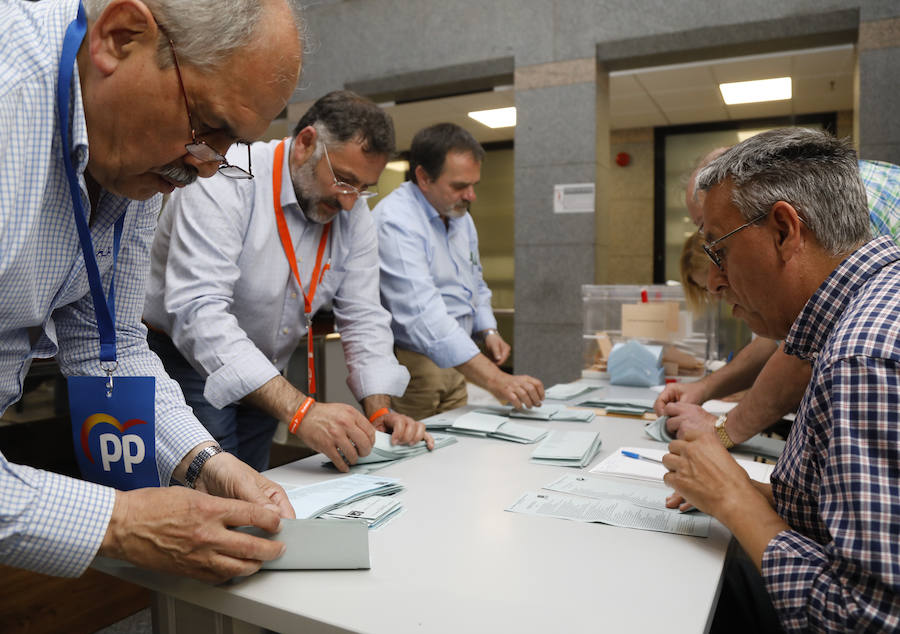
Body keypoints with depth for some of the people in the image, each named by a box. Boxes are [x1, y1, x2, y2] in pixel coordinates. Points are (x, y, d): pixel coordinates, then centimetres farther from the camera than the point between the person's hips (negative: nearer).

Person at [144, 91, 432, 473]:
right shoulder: (225, 182, -23)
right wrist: (300, 410, -42)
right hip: (189, 365, -5)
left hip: (264, 385, 6)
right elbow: (197, 311, -34)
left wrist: (379, 412, -17)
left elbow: (363, 316, -1)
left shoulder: (353, 213, -3)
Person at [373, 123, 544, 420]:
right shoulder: (395, 220, -20)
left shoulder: (461, 217, 10)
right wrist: (495, 380, -36)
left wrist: (488, 331, 4)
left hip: (454, 360, 8)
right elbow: (422, 314, -31)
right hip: (409, 362, -8)